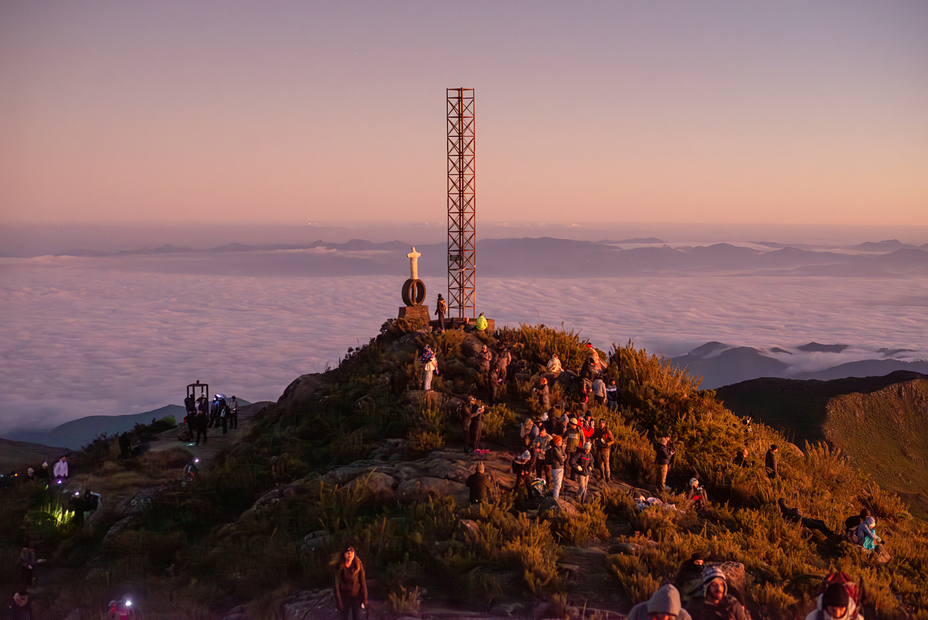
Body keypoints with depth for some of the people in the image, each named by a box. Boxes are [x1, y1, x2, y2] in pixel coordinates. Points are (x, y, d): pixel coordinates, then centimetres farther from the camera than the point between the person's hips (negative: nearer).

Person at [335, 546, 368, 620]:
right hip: (344, 596, -1)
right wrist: (338, 600, -7)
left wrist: (364, 598, 0)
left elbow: (362, 581, -1)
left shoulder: (358, 565, -7)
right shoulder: (340, 567, -12)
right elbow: (337, 584, -7)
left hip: (356, 595, 1)